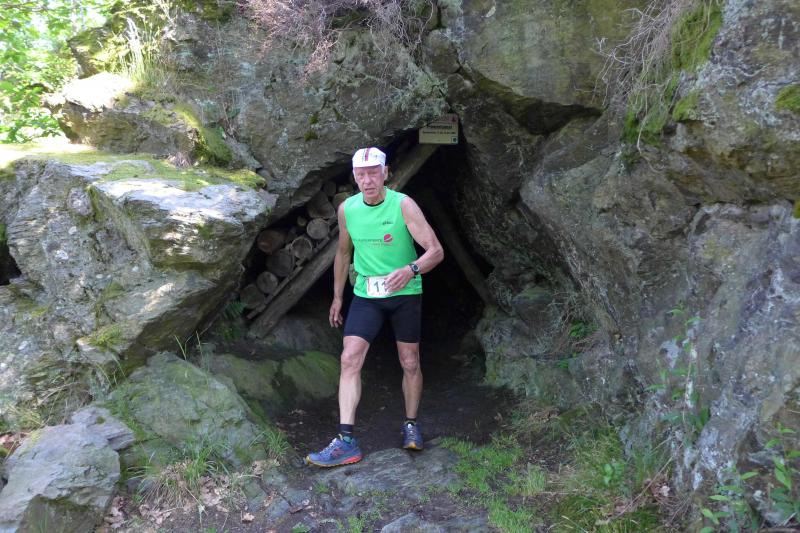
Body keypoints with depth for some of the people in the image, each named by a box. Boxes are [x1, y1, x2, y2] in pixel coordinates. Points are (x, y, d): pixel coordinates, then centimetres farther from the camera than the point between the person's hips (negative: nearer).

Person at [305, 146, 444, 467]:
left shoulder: (403, 205, -14)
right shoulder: (347, 208, -1)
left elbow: (436, 251, -18)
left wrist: (411, 270, -38)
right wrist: (337, 297, 16)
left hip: (405, 294, -2)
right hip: (365, 294, 3)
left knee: (410, 363, 8)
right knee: (349, 359, -12)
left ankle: (411, 425, 30)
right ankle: (346, 442, -11)